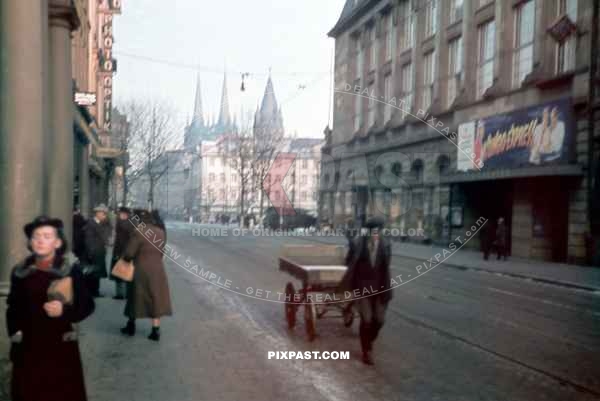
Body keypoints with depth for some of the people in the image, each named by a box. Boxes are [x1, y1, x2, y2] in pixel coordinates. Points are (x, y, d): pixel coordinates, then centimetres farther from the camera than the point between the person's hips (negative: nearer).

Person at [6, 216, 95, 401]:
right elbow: (13, 308, 12)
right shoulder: (20, 271, 3)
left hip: (60, 346, -3)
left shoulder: (71, 269, -8)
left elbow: (87, 305, -7)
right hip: (28, 347, 3)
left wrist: (64, 310, -23)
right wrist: (14, 333, 3)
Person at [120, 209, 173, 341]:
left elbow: (129, 253, -15)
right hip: (157, 269, 4)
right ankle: (155, 331, 6)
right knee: (156, 298, 7)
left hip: (141, 270, -4)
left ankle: (131, 327, 27)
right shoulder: (160, 232, 4)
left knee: (136, 298, 13)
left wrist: (125, 258, 6)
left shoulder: (138, 232, -14)